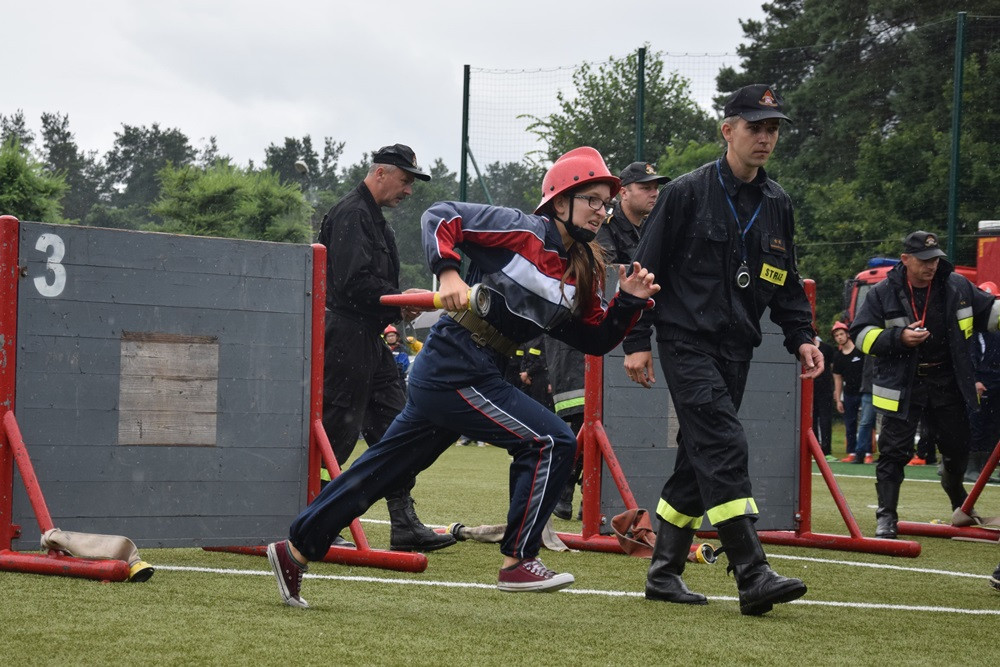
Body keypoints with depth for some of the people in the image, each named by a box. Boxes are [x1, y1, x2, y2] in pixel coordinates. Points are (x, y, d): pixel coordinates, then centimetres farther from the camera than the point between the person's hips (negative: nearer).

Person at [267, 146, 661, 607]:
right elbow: (440, 216, -12)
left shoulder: (584, 272, 12)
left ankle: (296, 549, 24)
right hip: (455, 370, -9)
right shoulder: (524, 232, -11)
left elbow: (595, 340, 11)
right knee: (550, 443, -11)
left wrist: (628, 301, -4)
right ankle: (517, 562, -3)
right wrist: (448, 271, -26)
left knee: (383, 469, 14)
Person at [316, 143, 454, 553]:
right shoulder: (351, 214, -12)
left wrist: (397, 306, 6)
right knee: (336, 431, -8)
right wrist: (399, 302, -14)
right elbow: (353, 281, -22)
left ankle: (405, 526, 10)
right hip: (347, 336, -11)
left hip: (371, 339, 11)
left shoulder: (373, 217, 21)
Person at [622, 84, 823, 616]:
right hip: (686, 341, -6)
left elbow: (786, 283, 19)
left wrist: (801, 337, 5)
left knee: (700, 457, 9)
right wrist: (637, 341, -7)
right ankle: (753, 576, -23)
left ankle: (664, 573, 19)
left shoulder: (777, 206, 12)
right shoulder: (686, 193, -5)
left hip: (736, 350, 6)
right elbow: (645, 268, -3)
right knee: (724, 448, -18)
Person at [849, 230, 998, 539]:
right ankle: (886, 516, -4)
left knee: (957, 447, 15)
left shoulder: (957, 287, 2)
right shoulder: (883, 293, -6)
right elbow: (861, 334, -6)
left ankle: (956, 494, 46)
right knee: (894, 451, -8)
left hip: (947, 383, 3)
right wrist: (899, 338, -20)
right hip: (902, 386, -3)